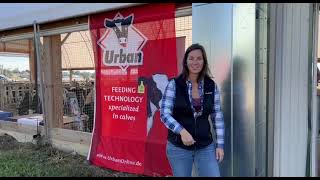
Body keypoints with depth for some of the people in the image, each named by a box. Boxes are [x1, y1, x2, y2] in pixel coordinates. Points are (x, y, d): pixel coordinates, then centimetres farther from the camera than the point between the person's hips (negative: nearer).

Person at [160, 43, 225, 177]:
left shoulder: (211, 86, 0)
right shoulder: (174, 84, -9)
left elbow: (217, 117, 5)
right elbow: (164, 114, -13)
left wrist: (219, 144, 2)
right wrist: (182, 131, -27)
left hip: (206, 147, 2)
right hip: (178, 147, -2)